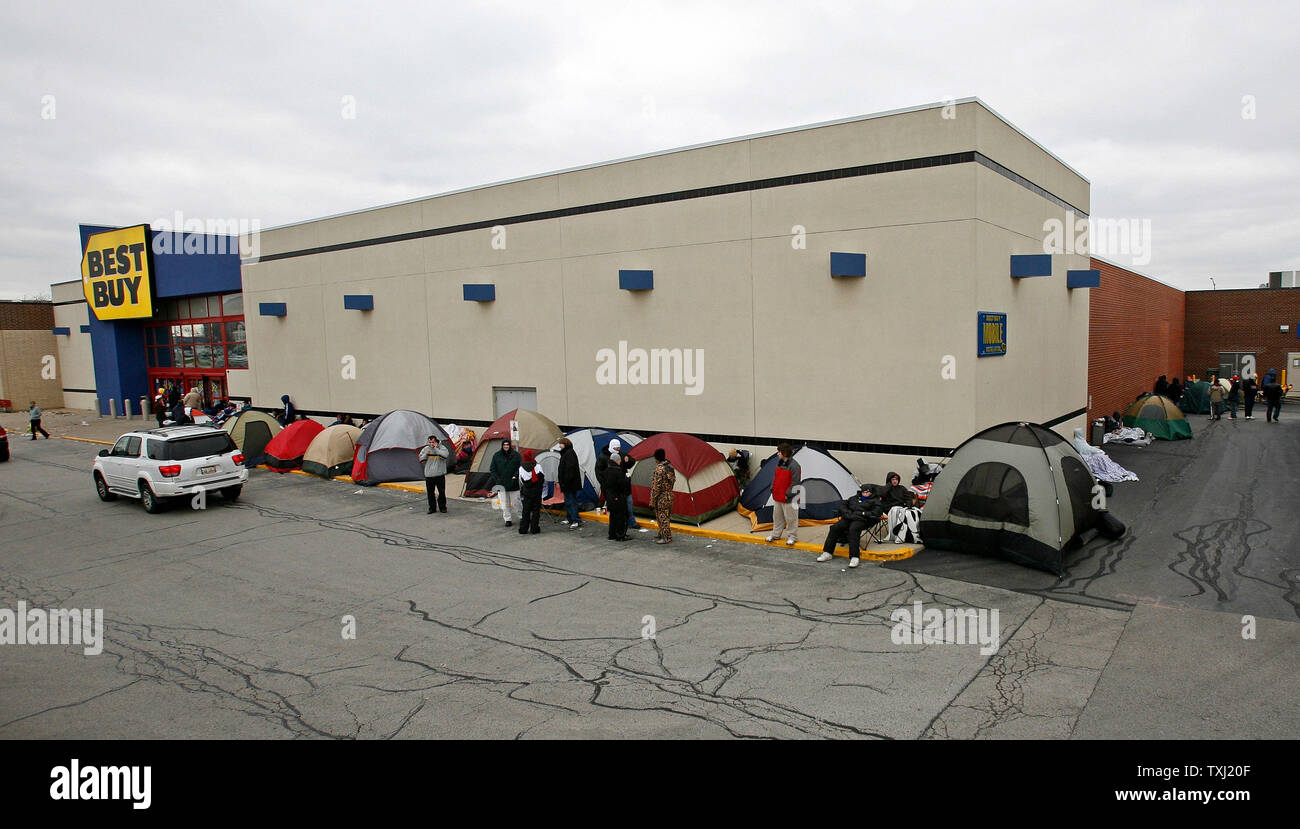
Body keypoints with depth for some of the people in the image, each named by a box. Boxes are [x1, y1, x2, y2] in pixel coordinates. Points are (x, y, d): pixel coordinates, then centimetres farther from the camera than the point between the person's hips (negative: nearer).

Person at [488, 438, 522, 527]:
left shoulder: (516, 455, 0)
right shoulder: (496, 456, 3)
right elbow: (492, 468, 7)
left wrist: (515, 476, -11)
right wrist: (496, 478, -6)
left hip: (513, 484, -1)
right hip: (501, 484, 2)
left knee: (516, 502, 4)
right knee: (504, 503, 5)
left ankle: (521, 516, 21)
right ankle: (507, 519, 15)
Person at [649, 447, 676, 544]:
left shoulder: (659, 469, -19)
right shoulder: (670, 466, 8)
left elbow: (656, 487, -20)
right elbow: (673, 481, 17)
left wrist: (652, 501, -14)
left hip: (662, 497, -9)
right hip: (669, 495, 9)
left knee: (662, 517, -2)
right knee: (665, 517, 19)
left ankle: (667, 538, 1)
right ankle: (662, 534, 31)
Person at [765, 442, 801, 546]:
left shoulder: (794, 465, -19)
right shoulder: (779, 463, 7)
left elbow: (795, 483, -18)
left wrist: (788, 495, -17)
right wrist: (773, 490, 11)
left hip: (788, 499, -8)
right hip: (777, 497, 8)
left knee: (791, 518, 4)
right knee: (777, 516, 18)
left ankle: (791, 537, 16)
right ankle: (775, 534, 30)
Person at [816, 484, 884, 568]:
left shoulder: (874, 501, 15)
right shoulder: (854, 498, 29)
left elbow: (878, 512, -1)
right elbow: (843, 505, 27)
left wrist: (864, 513, -8)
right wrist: (847, 513, 6)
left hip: (861, 520, -5)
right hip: (848, 519, 5)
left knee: (853, 530, -38)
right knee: (835, 528, -20)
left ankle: (854, 558, -44)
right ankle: (827, 553, -17)